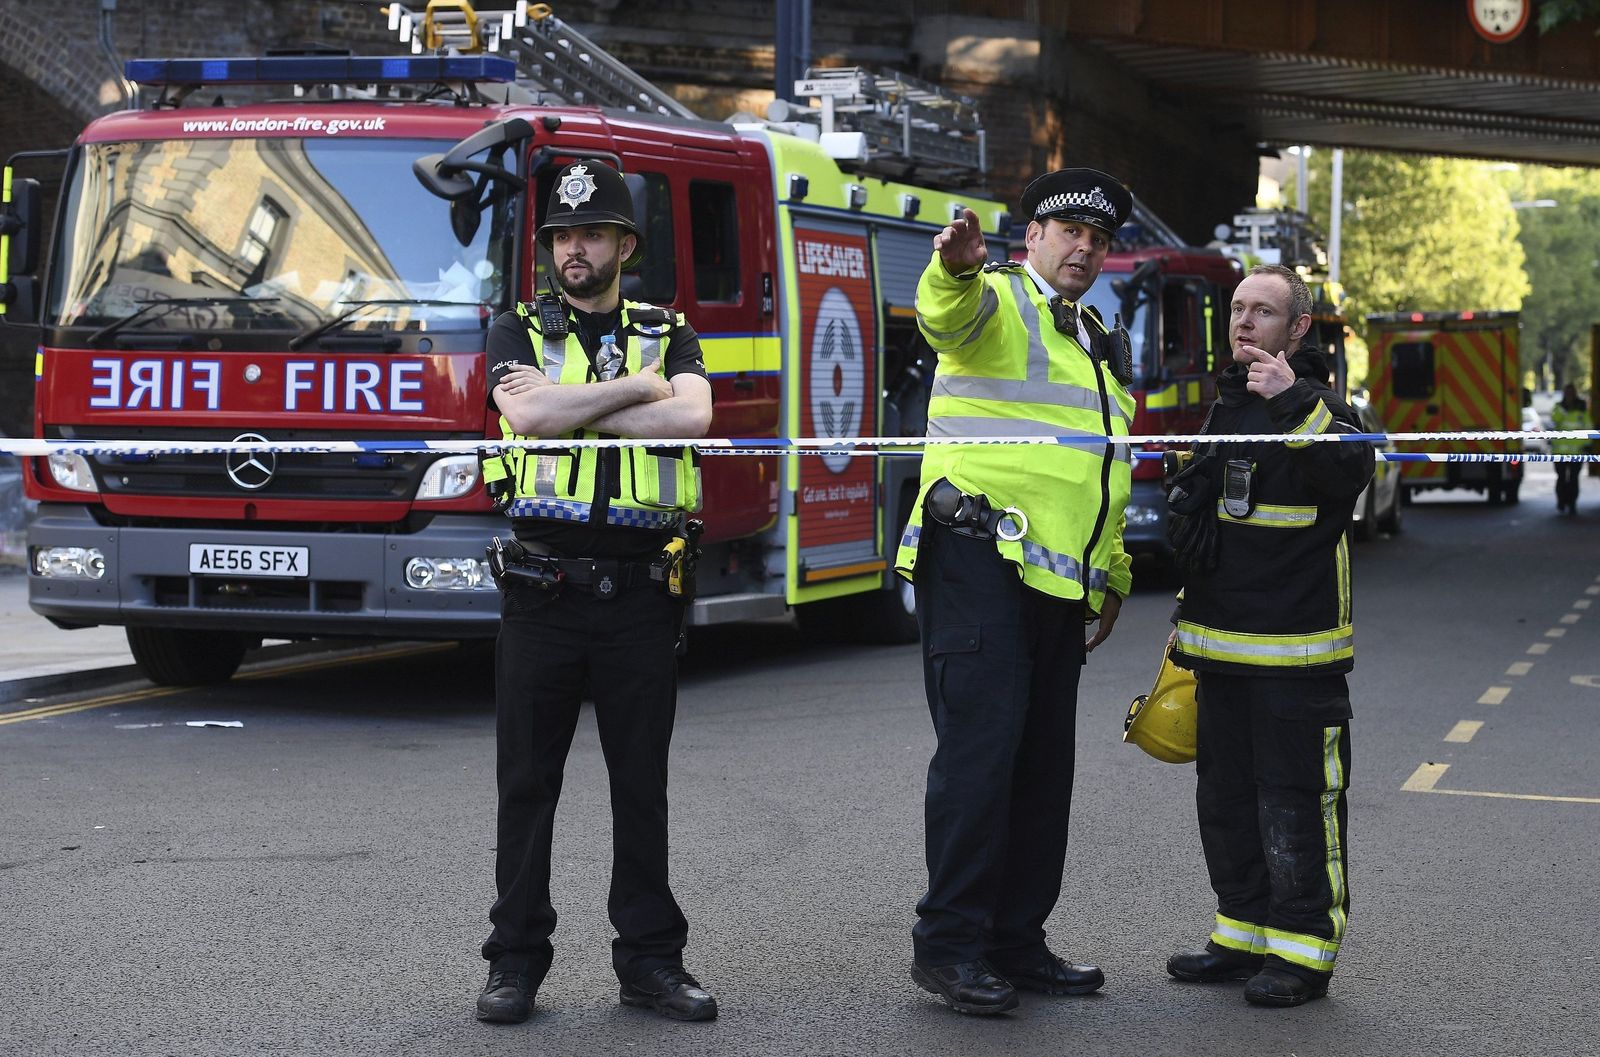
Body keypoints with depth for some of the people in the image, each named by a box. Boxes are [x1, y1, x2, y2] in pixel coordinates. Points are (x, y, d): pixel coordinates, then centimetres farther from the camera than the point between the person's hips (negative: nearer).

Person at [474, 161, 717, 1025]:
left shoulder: (668, 337, 10)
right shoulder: (519, 335, 8)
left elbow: (691, 417, -12)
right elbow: (528, 416, -14)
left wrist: (565, 401, -11)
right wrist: (636, 386, -9)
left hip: (639, 590, 1)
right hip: (541, 587, -1)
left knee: (642, 783, 6)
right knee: (526, 782, 3)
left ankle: (650, 957, 14)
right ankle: (516, 961, 11)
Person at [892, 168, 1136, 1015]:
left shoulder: (1099, 346, 25)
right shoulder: (1000, 302, -1)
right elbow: (948, 314, -28)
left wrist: (1112, 574, 30)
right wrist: (954, 269, -50)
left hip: (1059, 583, 9)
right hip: (980, 563, -8)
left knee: (1044, 762, 8)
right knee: (980, 747, -13)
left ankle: (1016, 939, 15)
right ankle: (947, 943, -8)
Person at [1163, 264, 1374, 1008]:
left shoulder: (1314, 406, -7)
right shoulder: (1226, 405, 16)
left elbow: (1352, 471, -27)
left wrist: (1294, 402, -35)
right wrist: (1189, 627, 24)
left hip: (1294, 651, -8)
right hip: (1222, 647, 8)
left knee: (1294, 804, -5)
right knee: (1226, 798, 14)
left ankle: (1303, 951, 2)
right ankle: (1245, 934, 25)